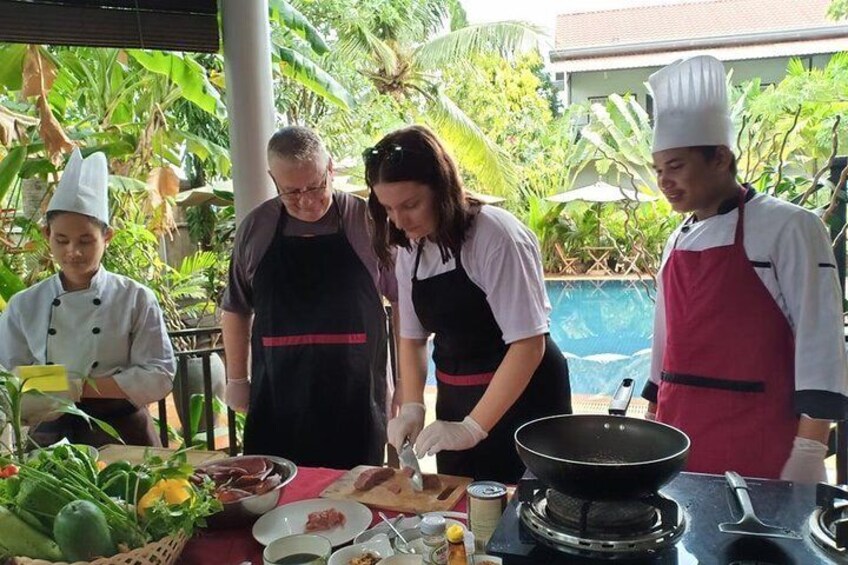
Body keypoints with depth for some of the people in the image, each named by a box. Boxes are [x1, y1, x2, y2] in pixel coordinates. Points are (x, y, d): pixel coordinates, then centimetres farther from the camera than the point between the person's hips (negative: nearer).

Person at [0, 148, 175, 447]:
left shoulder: (136, 299, -6)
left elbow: (159, 376, -10)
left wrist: (81, 387, -17)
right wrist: (33, 401, -18)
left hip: (121, 435, -2)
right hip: (49, 439, 2)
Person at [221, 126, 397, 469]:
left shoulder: (367, 222, -4)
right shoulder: (256, 228, 4)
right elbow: (236, 309, 15)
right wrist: (237, 379, 14)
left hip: (356, 403, -2)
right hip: (276, 403, 2)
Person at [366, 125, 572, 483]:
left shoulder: (495, 236, -20)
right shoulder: (410, 249, 1)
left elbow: (529, 345, -23)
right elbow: (412, 337, 9)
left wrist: (472, 428, -24)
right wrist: (412, 407, -4)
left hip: (521, 397, -6)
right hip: (456, 403, 6)